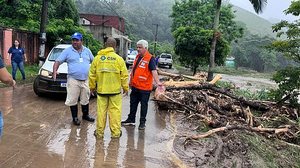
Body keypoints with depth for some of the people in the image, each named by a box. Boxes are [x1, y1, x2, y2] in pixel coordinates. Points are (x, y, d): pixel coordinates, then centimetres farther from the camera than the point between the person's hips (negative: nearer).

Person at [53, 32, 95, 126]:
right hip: (73, 80, -3)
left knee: (85, 99, 14)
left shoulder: (87, 51, 10)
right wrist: (55, 71, -19)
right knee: (73, 100, 0)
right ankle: (75, 118, 15)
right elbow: (58, 61, -4)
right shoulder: (67, 51, 0)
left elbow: (93, 61, 19)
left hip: (86, 80, 3)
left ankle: (85, 115, 31)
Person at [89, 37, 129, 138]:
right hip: (115, 90, -1)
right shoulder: (119, 59, -4)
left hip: (101, 90, 2)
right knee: (115, 111, 6)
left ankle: (99, 132, 19)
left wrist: (92, 86, 17)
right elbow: (124, 76, -2)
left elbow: (92, 75, 5)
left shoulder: (97, 58, 0)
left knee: (101, 111, 9)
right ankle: (115, 132, 13)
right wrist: (125, 88, 10)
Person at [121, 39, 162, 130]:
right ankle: (131, 120, 32)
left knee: (143, 105, 6)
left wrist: (157, 82, -37)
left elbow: (154, 71, -24)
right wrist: (131, 81, 22)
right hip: (135, 86, 8)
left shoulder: (150, 59, -14)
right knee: (133, 103, 17)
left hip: (144, 87, -7)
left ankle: (142, 122, 19)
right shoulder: (138, 57, 10)